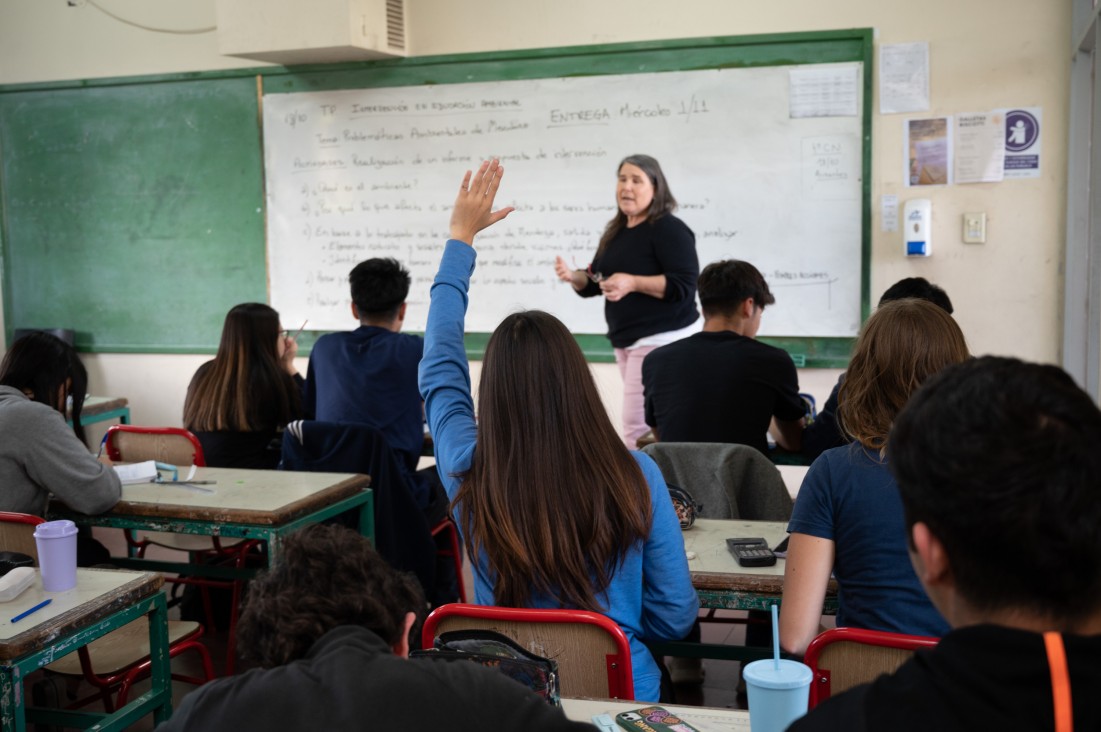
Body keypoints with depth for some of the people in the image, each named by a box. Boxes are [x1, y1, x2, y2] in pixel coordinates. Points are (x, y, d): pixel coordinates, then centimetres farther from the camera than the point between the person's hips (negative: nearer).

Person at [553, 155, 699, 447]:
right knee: (655, 424, 13)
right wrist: (573, 276, -6)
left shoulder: (669, 229, -12)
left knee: (638, 424, -13)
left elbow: (684, 286, -20)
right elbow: (593, 282, 16)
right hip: (626, 340, 8)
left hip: (661, 339, -8)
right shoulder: (615, 232, 13)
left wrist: (633, 283, -28)